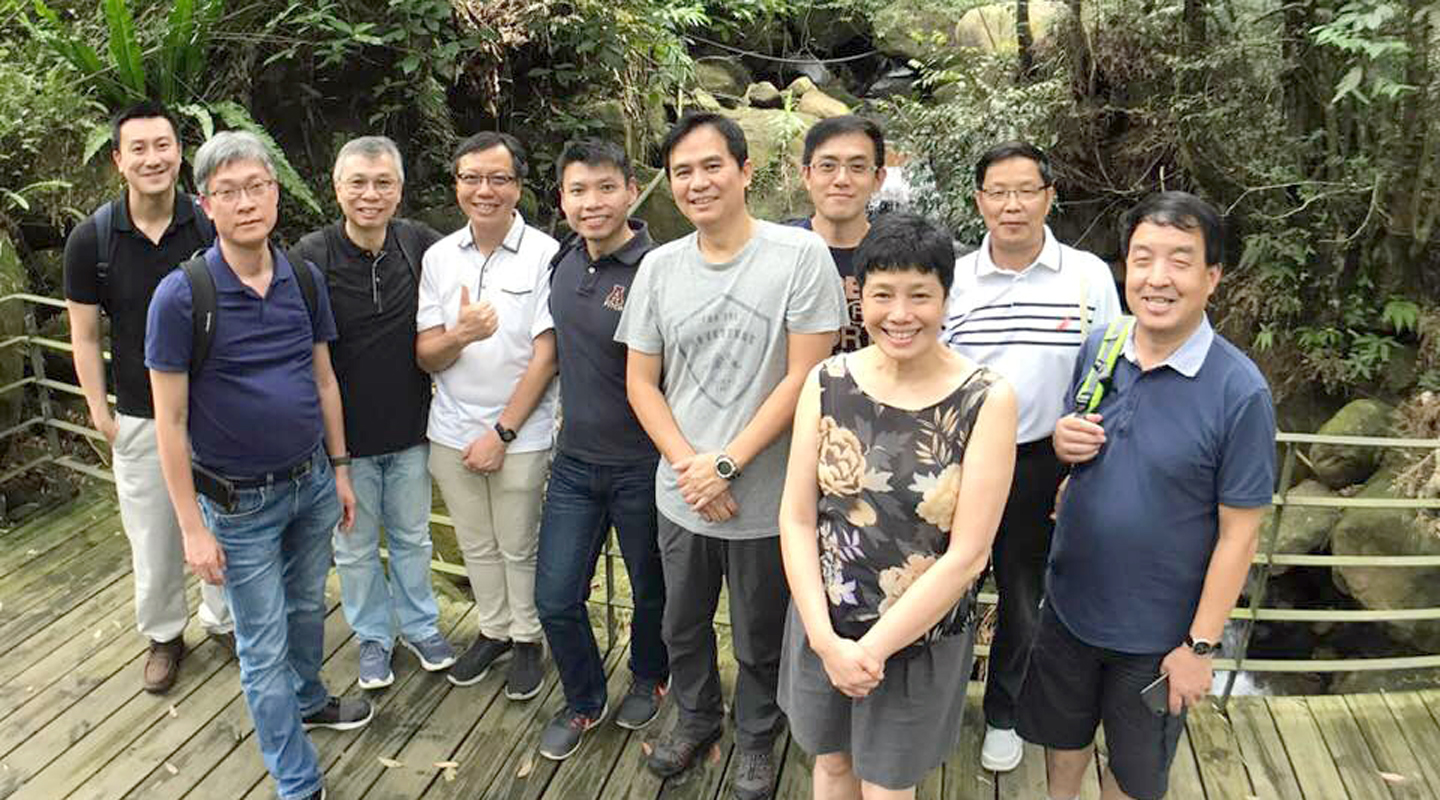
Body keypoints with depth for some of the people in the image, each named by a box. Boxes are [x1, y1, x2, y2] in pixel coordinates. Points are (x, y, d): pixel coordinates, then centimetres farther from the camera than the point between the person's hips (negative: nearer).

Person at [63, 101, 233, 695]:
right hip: (141, 418, 0)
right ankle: (163, 636, 33)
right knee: (152, 537, 11)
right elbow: (85, 336, 0)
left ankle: (223, 618, 36)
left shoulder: (212, 226, -8)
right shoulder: (91, 239, -8)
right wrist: (100, 413, -3)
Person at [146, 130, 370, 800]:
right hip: (240, 502, -4)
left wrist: (339, 468, 10)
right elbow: (170, 421, -14)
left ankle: (309, 701, 51)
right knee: (264, 649, 7)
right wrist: (192, 527, -13)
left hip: (312, 481, 5)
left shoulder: (304, 279, -3)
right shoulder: (181, 296, -18)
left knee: (308, 607, 25)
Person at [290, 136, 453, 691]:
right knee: (355, 546, 15)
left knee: (412, 536, 20)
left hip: (410, 427, 2)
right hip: (346, 435, -2)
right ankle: (373, 636, 37)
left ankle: (419, 625, 41)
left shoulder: (420, 244, -6)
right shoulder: (310, 258, -15)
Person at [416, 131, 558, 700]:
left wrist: (501, 433, -12)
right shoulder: (439, 257, 2)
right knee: (476, 544, 18)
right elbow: (425, 356, 0)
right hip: (452, 431, 4)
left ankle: (528, 639, 30)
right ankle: (493, 631, 38)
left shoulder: (545, 254, -11)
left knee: (519, 547, 9)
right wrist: (459, 335, -23)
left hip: (520, 433, -4)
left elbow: (546, 355, -12)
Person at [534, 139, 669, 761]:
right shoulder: (565, 263, 2)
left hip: (642, 467, -5)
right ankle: (583, 701, 34)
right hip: (575, 461, 5)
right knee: (555, 599, 9)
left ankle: (649, 679, 45)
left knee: (651, 589, 17)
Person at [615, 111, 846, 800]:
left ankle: (755, 739, 42)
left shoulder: (800, 256, -12)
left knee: (759, 640, 16)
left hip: (765, 501, -3)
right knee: (683, 627, 22)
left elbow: (804, 377, -14)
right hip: (680, 497, 4)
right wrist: (689, 466, -11)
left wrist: (726, 464, -16)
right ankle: (695, 718, 48)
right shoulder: (659, 267, 1)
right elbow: (641, 382, 3)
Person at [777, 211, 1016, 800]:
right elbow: (796, 520, -6)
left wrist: (874, 648, -14)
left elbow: (967, 554, -16)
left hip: (921, 636, -2)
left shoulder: (987, 401, -16)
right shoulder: (828, 383, -8)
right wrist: (826, 640, -13)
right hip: (823, 625, 3)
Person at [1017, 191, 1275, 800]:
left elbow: (1239, 532, -16)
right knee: (1062, 733, 26)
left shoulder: (1239, 391, -22)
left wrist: (1200, 645, -14)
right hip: (1069, 603, 4)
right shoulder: (1098, 348, -7)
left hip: (1155, 630, -4)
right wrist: (1063, 442, -16)